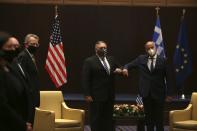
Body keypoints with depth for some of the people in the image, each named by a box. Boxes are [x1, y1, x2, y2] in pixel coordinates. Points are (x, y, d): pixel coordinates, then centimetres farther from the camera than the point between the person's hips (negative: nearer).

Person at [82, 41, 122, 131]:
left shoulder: (111, 59, 12)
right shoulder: (89, 61, -5)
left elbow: (119, 69, 25)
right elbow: (85, 79, -9)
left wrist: (120, 71, -1)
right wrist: (87, 95, -16)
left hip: (109, 96, 6)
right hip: (97, 96, -6)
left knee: (108, 119, 10)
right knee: (96, 119, 1)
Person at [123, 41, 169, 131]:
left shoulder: (162, 60, -2)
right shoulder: (141, 59, 5)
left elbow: (167, 76, -1)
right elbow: (129, 65, 8)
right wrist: (125, 68, -17)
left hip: (159, 93, -2)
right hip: (146, 93, 2)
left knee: (159, 118, 3)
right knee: (149, 117, 12)